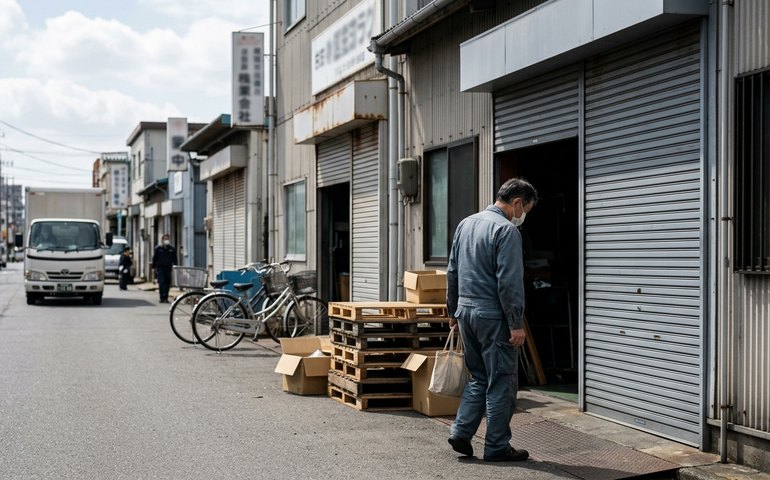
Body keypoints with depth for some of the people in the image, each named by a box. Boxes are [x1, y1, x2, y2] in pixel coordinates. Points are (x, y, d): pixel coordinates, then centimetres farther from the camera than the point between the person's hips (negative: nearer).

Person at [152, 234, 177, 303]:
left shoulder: (172, 249, 7)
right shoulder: (158, 248, 2)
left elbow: (174, 259, 11)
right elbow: (154, 258, 6)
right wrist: (154, 267, 3)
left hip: (168, 268, 2)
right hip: (160, 268, -2)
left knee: (167, 284, 4)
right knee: (161, 283, -11)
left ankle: (165, 298, 11)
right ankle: (162, 298, -12)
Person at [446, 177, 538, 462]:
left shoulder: (466, 224, 12)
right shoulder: (506, 230, -14)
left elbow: (452, 272, 16)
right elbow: (509, 282, -19)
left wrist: (453, 311, 22)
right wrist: (516, 324, -15)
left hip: (465, 312, 8)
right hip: (493, 316, -8)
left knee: (478, 378, 18)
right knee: (501, 383, 3)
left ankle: (461, 432, 10)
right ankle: (497, 447, 9)